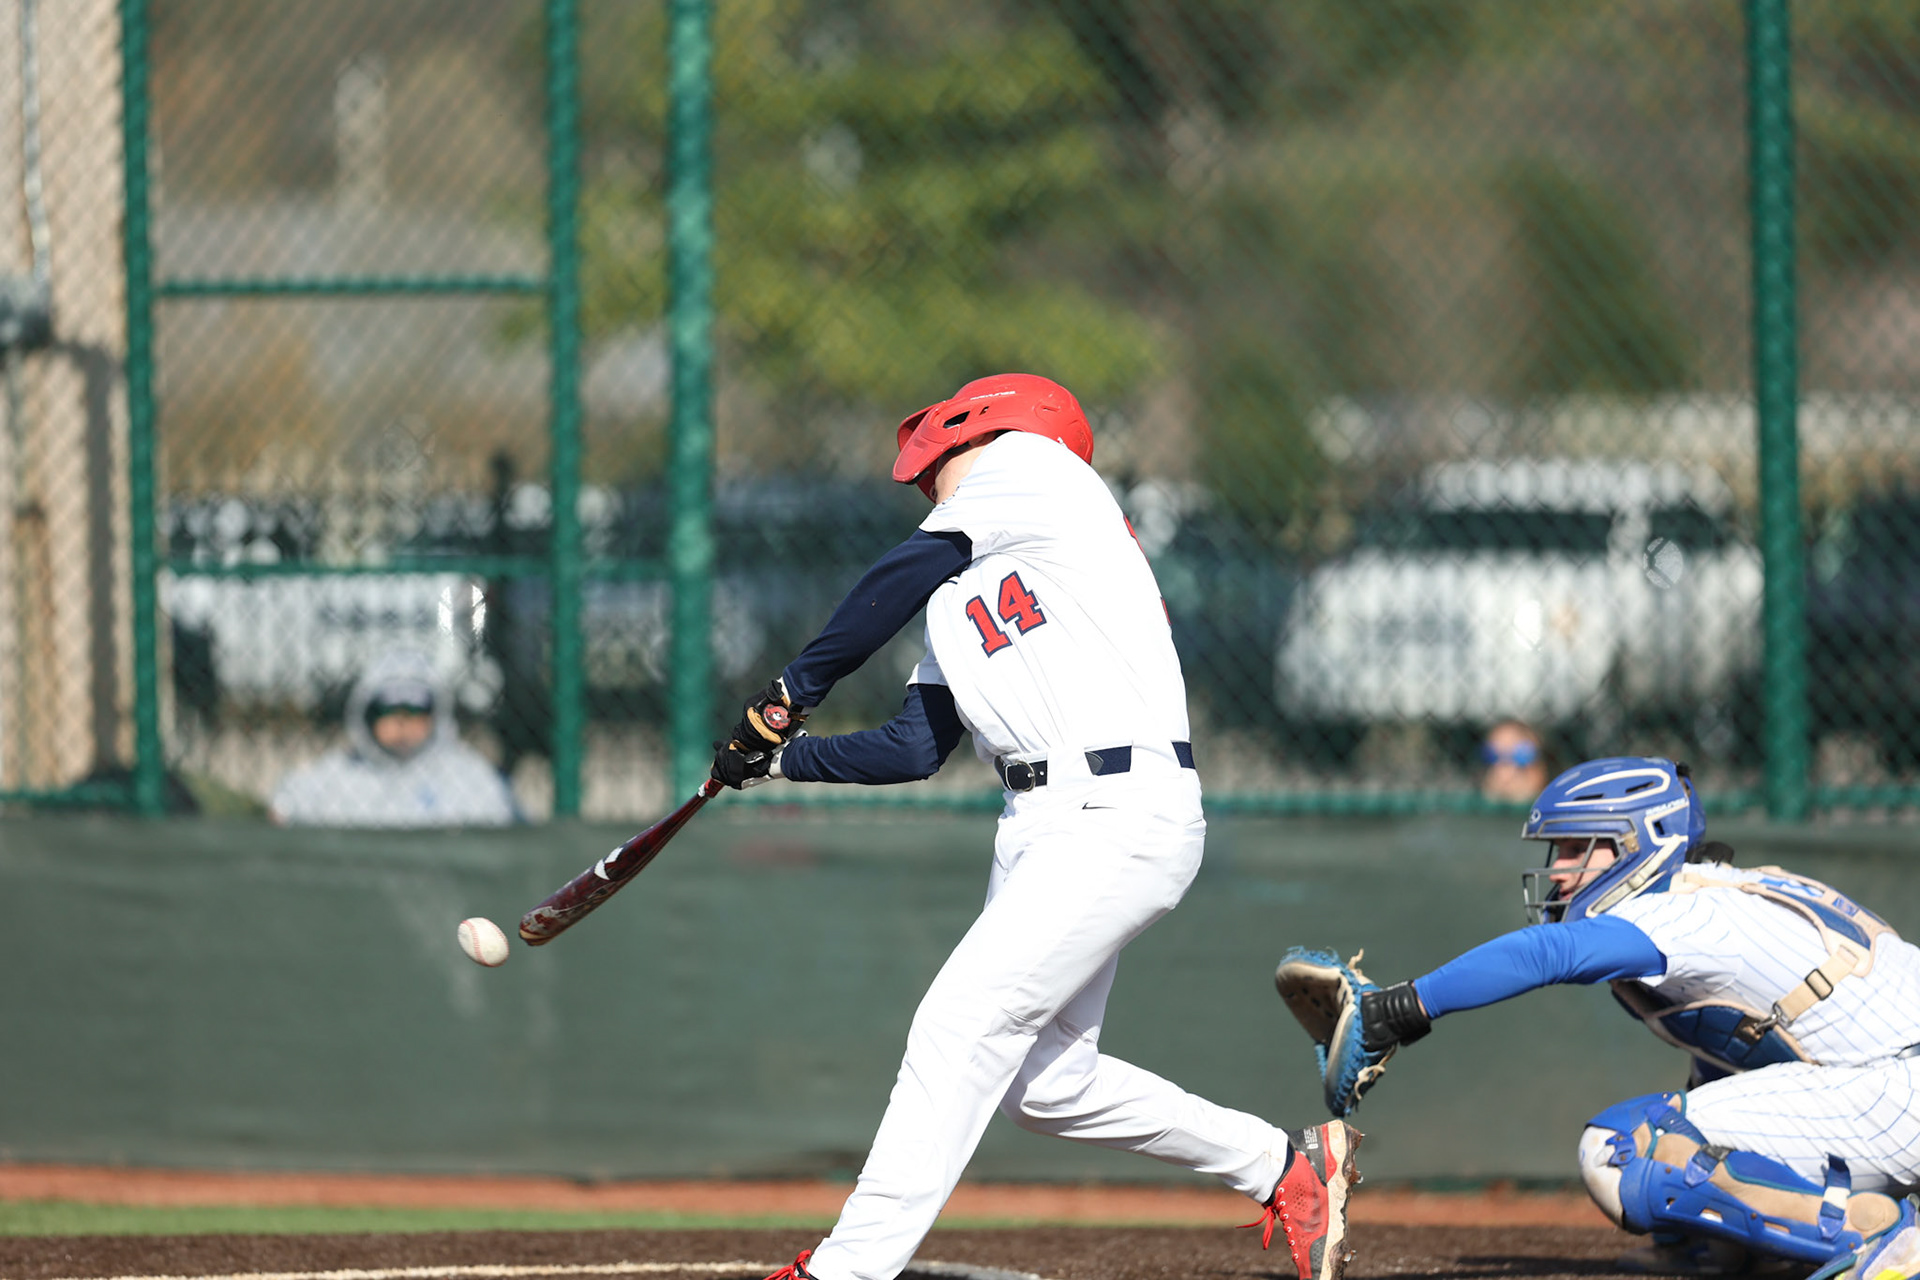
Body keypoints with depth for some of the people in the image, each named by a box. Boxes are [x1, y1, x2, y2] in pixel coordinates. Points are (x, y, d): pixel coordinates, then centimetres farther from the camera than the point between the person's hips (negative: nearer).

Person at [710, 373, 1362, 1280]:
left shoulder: (1033, 467, 2)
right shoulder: (958, 596, 25)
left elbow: (898, 580, -7)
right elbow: (914, 750, 19)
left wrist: (795, 689, 0)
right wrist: (780, 756, 10)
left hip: (1118, 819, -10)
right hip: (1041, 827, 10)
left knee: (961, 1027, -15)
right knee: (1045, 1083, 11)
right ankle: (1282, 1166, 24)